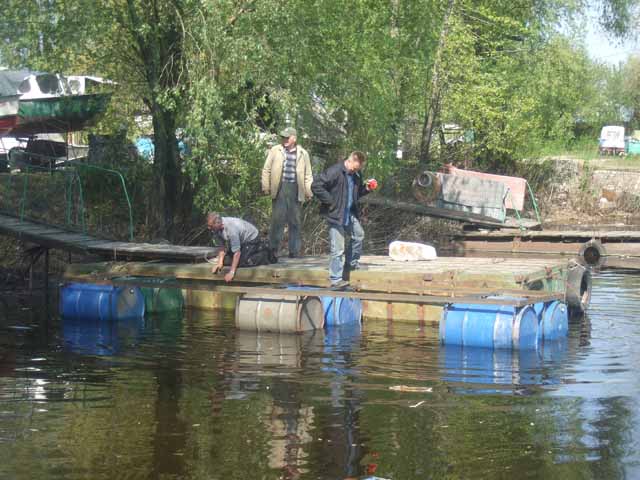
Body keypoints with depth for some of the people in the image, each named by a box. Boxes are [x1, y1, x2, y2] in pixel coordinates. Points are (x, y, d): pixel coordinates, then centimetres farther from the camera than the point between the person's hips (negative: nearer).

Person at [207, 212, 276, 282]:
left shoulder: (231, 228, -38)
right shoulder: (217, 229, -15)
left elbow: (237, 252, -34)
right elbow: (222, 247, -5)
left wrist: (231, 272, -33)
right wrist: (220, 262, -20)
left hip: (252, 239, -8)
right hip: (242, 241, 8)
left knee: (242, 262, -23)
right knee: (226, 260, -1)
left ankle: (265, 255, 0)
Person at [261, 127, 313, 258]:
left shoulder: (303, 153, 9)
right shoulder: (275, 151, 7)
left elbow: (308, 174, 9)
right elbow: (266, 170, 7)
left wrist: (308, 192, 3)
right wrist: (266, 187, 0)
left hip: (296, 189, 1)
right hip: (279, 188, -1)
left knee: (296, 222, 4)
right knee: (277, 220, -3)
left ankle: (295, 251, 10)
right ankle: (273, 249, 3)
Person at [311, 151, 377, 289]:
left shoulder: (356, 175, 6)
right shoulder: (334, 172, -20)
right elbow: (316, 186, -22)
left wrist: (365, 188, 0)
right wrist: (330, 201, -20)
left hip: (350, 215, 8)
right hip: (335, 215, -8)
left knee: (359, 235, 21)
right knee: (337, 249, -5)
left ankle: (352, 263, 42)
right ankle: (335, 279, 2)